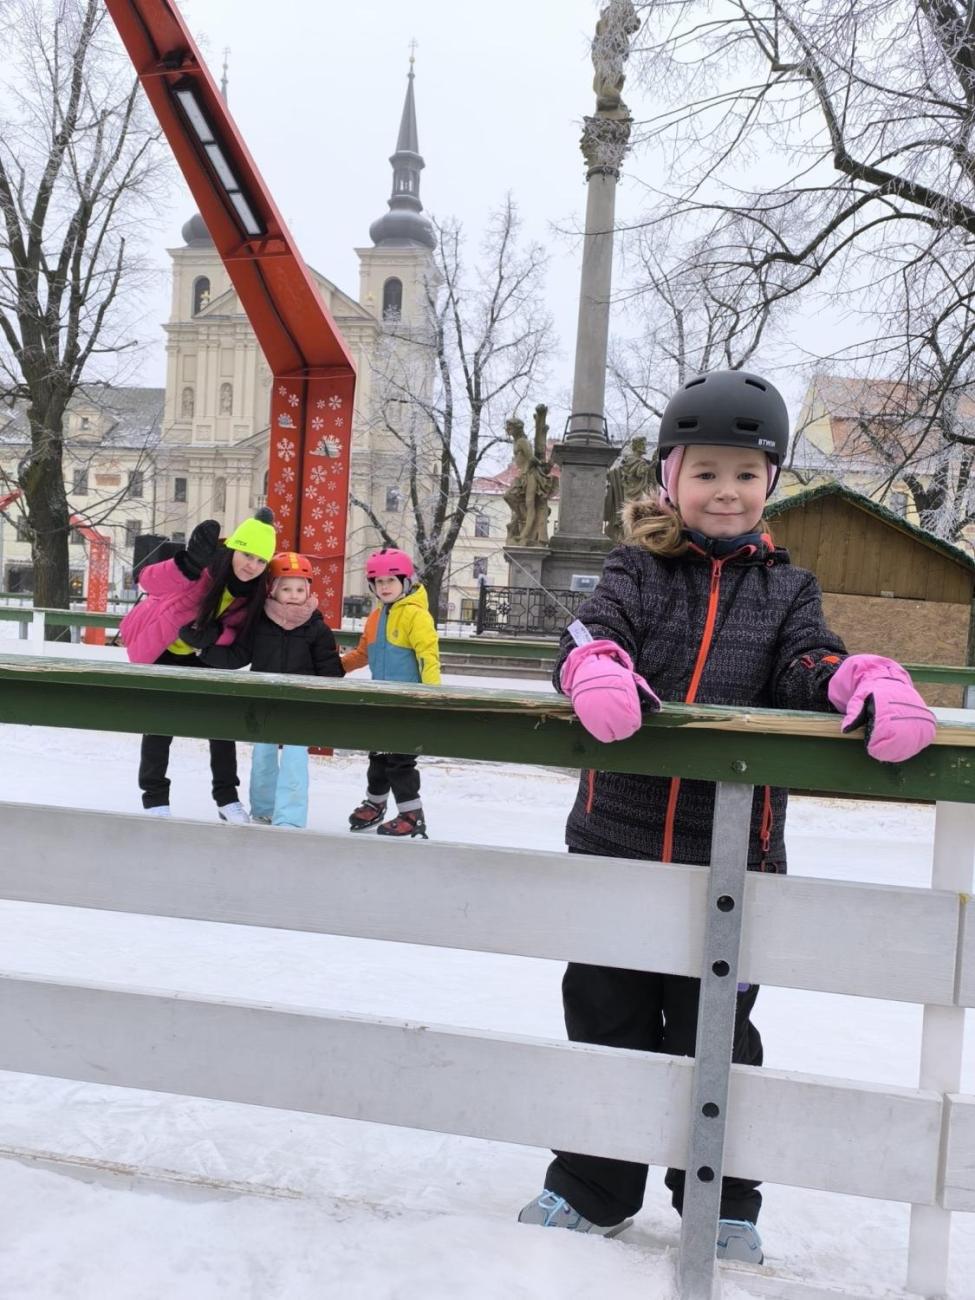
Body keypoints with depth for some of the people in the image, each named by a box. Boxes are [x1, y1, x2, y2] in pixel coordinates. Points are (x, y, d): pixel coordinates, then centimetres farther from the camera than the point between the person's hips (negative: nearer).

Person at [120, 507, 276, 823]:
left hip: (196, 653, 5)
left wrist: (218, 634, -30)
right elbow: (149, 582, -47)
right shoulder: (206, 567, -34)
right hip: (154, 648, -5)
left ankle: (227, 797, 10)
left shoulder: (253, 590, -15)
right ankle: (154, 797, 9)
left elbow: (236, 632, -6)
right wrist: (189, 565, -66)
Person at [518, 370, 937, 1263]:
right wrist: (597, 671, -36)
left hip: (731, 852, 0)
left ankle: (723, 1201, 33)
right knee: (607, 1018, 12)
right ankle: (591, 1189, 31)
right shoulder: (638, 571, 4)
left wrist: (874, 687, -29)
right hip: (618, 838, 0)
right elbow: (590, 634, -12)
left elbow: (812, 667, -6)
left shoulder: (785, 590, 8)